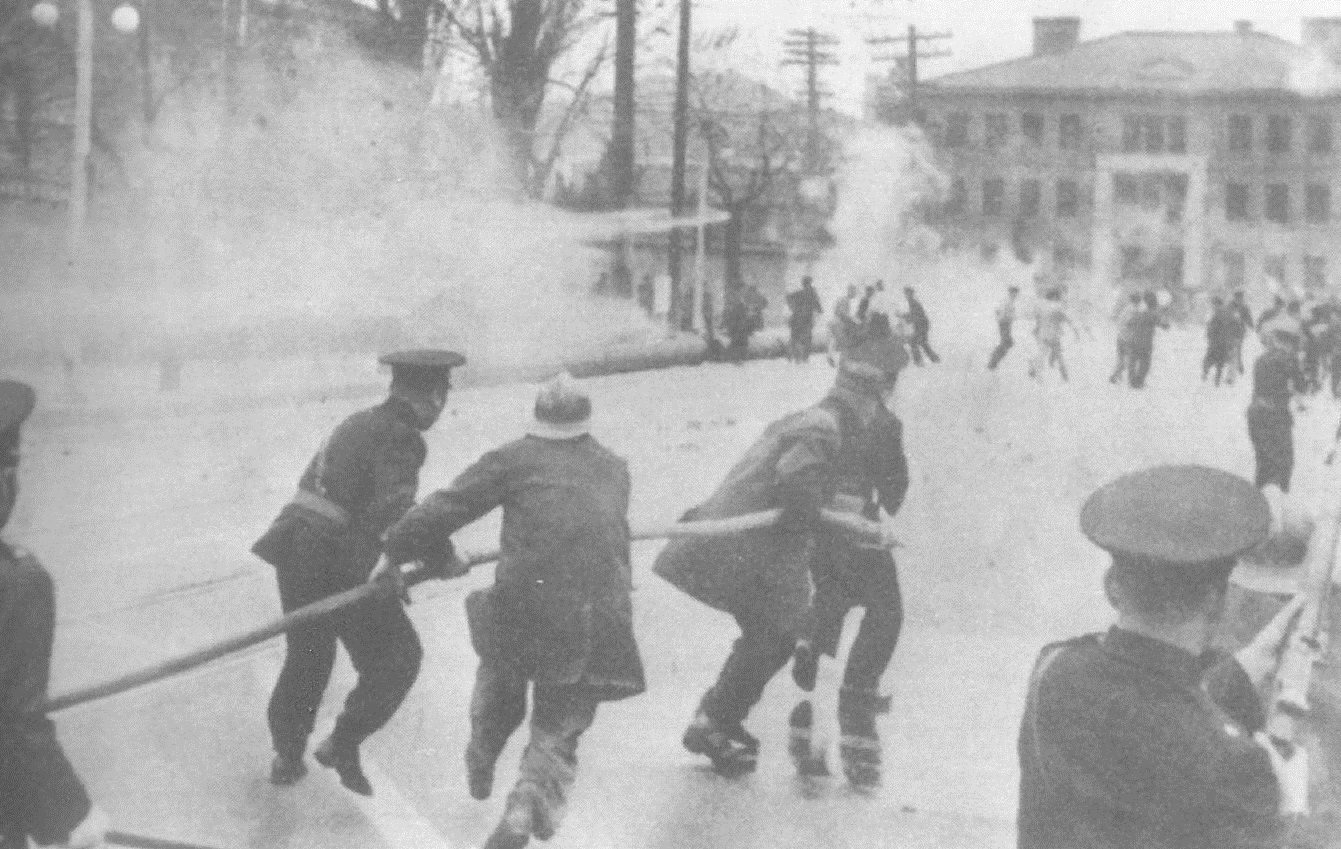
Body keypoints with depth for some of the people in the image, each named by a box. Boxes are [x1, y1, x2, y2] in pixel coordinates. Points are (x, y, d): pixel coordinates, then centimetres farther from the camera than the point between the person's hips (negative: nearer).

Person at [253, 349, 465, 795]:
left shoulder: (358, 423, 18)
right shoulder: (399, 438, -10)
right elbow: (392, 510, -23)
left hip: (295, 548, 9)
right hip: (336, 561, -9)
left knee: (307, 656, 24)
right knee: (397, 654, 5)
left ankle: (286, 758, 33)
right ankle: (343, 744, 1)